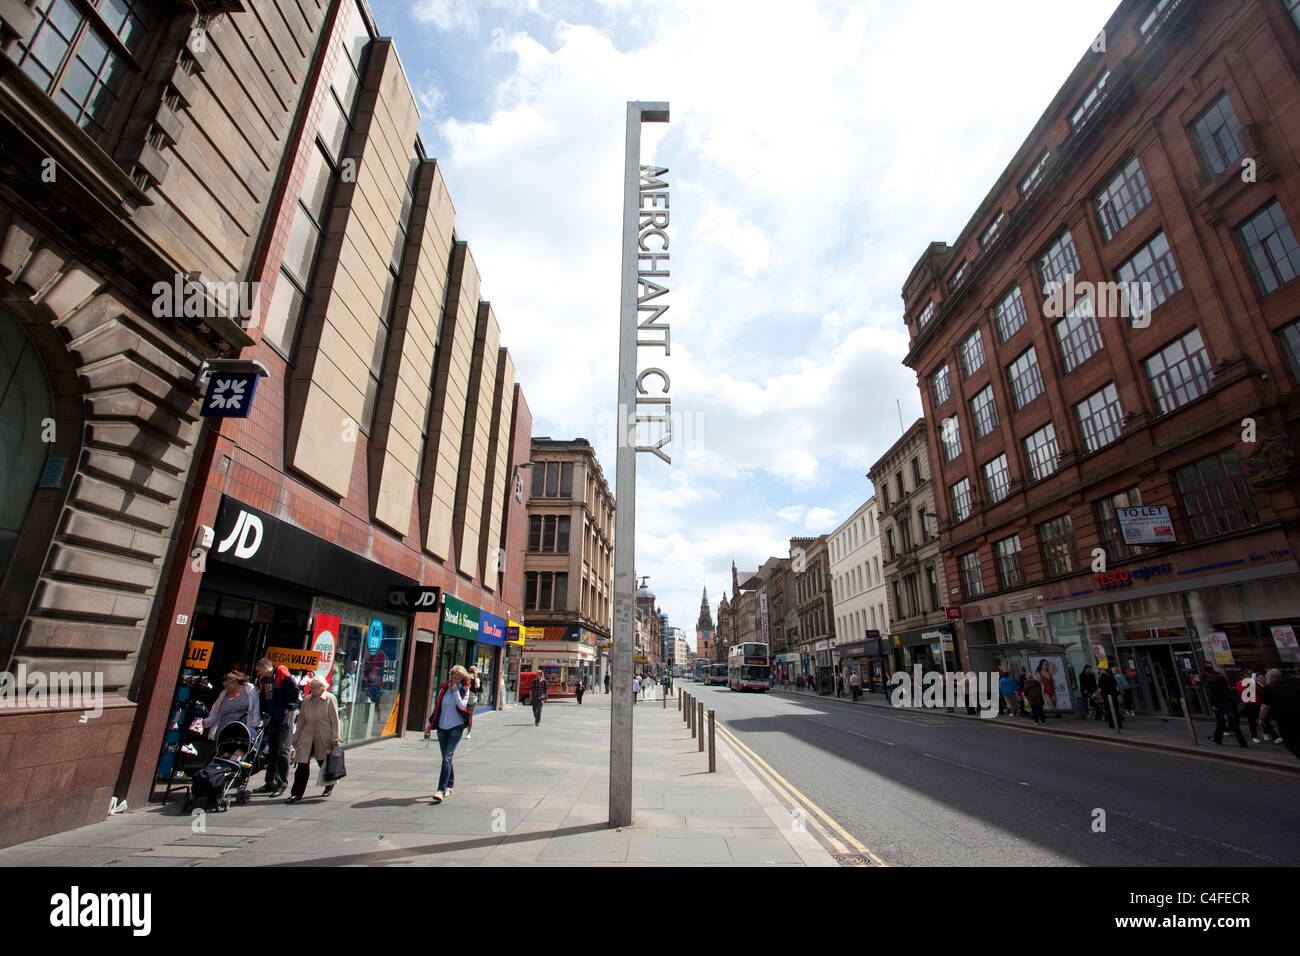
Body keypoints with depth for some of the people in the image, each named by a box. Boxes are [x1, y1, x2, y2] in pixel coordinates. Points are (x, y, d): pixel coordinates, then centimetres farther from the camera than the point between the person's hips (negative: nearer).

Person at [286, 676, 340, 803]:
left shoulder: (330, 699, -5)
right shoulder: (306, 700, 9)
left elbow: (334, 720, -6)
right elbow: (301, 720, 15)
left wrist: (335, 738, -10)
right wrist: (296, 737, 12)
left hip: (323, 738, -3)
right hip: (307, 737, 3)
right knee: (303, 764, -5)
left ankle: (329, 785, 35)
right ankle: (296, 794, 4)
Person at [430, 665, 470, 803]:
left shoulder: (464, 690, 0)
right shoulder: (444, 687, 6)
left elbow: (462, 705, -12)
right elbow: (437, 705, 13)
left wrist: (456, 691, -13)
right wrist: (431, 724, 14)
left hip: (456, 726, -4)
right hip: (442, 726, 4)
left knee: (447, 758, -13)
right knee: (446, 758, 12)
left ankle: (441, 790, -15)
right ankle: (450, 786, 27)